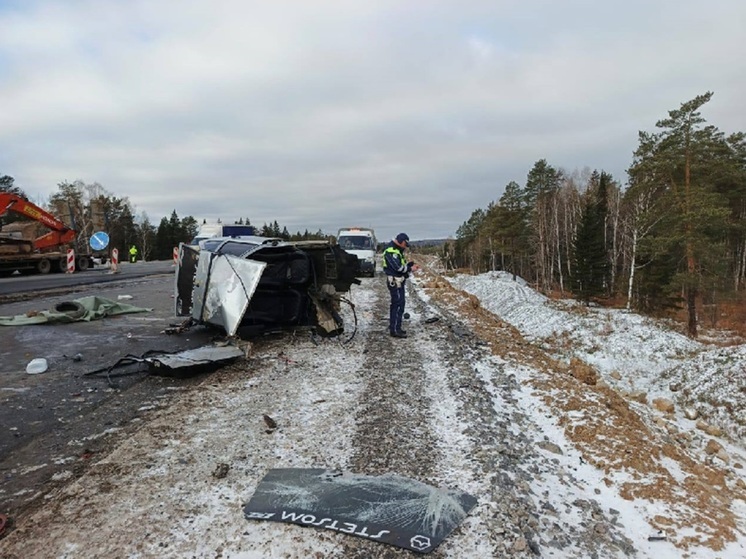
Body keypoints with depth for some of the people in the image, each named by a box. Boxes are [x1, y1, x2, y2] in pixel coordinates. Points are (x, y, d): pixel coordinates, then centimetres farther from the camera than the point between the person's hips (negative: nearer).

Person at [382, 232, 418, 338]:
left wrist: (410, 264, 2)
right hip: (395, 282, -11)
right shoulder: (391, 252, -18)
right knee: (399, 304, -10)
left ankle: (393, 327, 24)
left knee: (395, 304, 15)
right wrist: (410, 268, -12)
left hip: (398, 281, 11)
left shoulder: (397, 250, 16)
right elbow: (398, 267, -23)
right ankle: (395, 330, -8)